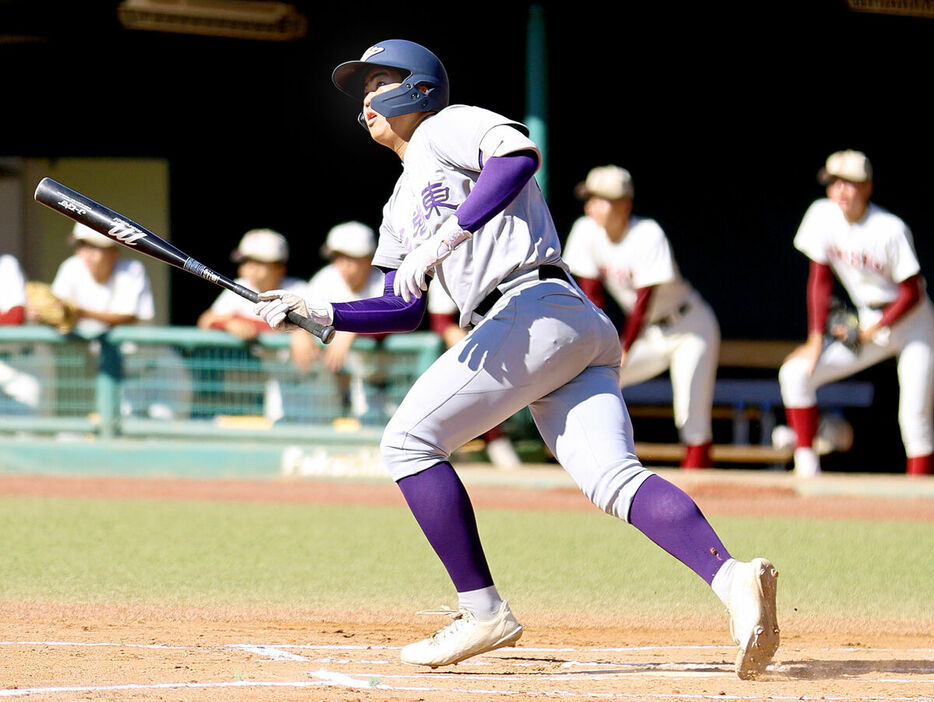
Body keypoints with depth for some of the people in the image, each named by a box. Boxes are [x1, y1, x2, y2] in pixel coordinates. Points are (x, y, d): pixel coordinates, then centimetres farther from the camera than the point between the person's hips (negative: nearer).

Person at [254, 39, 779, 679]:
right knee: (612, 477, -13)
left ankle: (484, 611, -7)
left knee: (410, 442, -4)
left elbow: (519, 152, -13)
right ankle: (732, 578, -35)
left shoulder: (445, 127, 8)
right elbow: (404, 310, 35)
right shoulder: (403, 205, 34)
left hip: (537, 309, -8)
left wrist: (445, 237, -19)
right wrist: (315, 312, 22)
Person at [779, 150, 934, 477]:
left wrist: (873, 331, -16)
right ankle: (806, 468, -5)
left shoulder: (890, 230, -22)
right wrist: (816, 339, -4)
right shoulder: (823, 216, -7)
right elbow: (820, 278, 0)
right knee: (795, 372, -8)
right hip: (867, 322, 6)